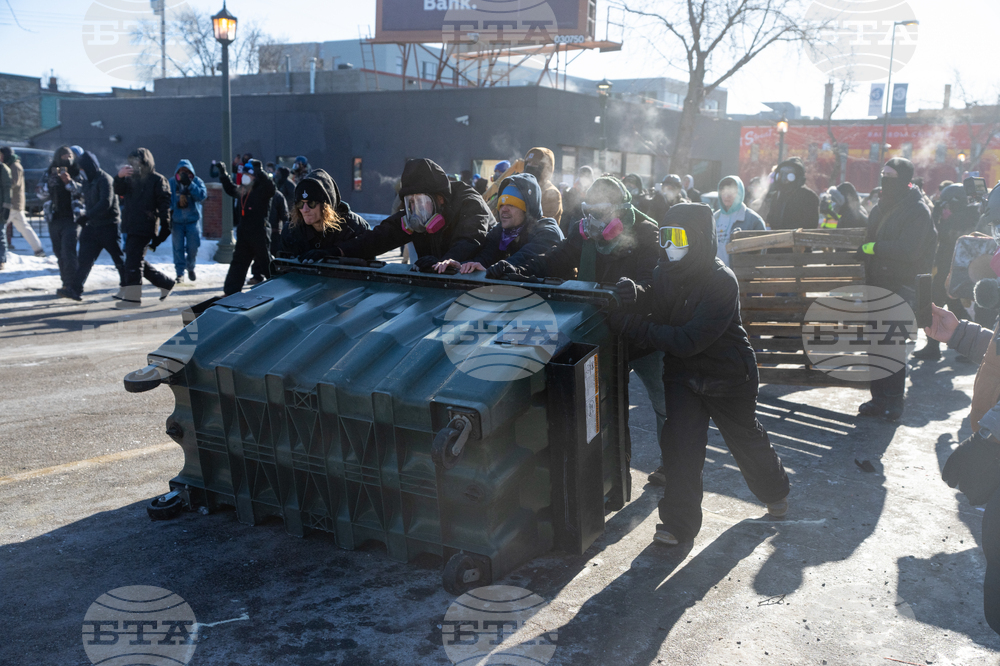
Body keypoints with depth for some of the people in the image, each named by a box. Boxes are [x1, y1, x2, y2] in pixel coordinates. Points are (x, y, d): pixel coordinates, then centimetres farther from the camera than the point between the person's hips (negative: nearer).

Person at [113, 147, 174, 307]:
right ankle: (166, 283, 24)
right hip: (131, 226, 8)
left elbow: (164, 202, -10)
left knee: (133, 261, -11)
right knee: (137, 261, 14)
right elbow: (118, 191, 7)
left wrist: (165, 224, -19)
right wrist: (119, 177, -13)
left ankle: (132, 297, -7)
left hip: (145, 227, -8)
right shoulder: (131, 178, 19)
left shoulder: (157, 180, -3)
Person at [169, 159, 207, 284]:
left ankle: (191, 268, 27)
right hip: (177, 221, 1)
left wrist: (189, 184, -22)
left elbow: (202, 195, -17)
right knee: (178, 248, 0)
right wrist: (169, 214, -6)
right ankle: (179, 273, 8)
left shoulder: (197, 181, -1)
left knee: (193, 247, 0)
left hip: (193, 220, 0)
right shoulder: (172, 183, 1)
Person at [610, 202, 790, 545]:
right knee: (679, 442, -8)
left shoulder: (721, 282, -28)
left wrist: (632, 326, -37)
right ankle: (680, 523, 4)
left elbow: (689, 340, -34)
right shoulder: (666, 272, -6)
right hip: (682, 372, 4)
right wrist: (637, 296, -23)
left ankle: (775, 492, 46)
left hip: (728, 375, -4)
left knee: (746, 439, 17)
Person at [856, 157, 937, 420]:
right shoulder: (881, 208, 14)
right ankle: (880, 398, 19)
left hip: (901, 287, -7)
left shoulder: (918, 211, -10)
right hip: (877, 284, 7)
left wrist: (873, 248, -18)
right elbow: (868, 241, 21)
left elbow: (908, 251, -22)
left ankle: (894, 401, 7)